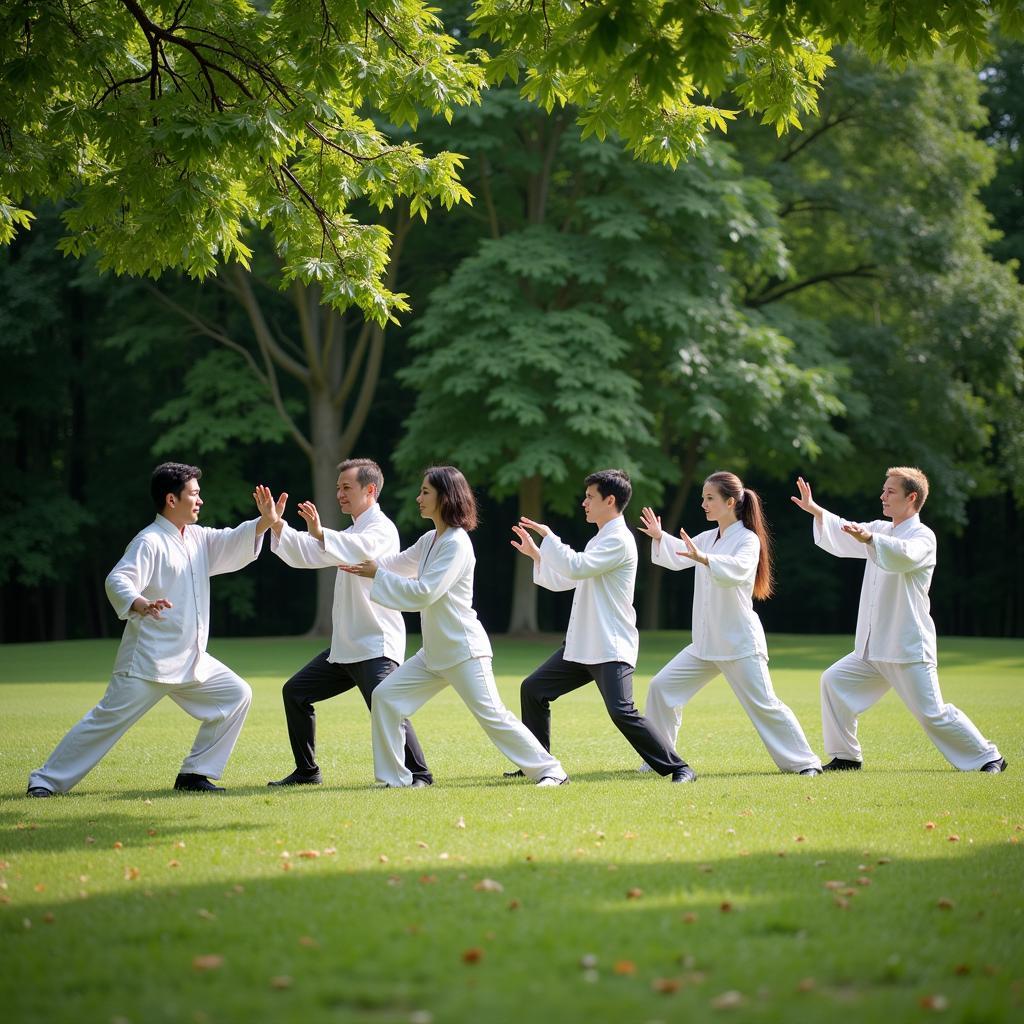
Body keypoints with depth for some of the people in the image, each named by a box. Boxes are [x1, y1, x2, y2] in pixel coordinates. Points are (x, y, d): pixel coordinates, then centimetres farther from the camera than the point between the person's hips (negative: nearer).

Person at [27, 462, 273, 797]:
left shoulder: (198, 538, 13)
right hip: (148, 660, -8)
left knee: (236, 695, 4)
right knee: (108, 720, -9)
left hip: (190, 661, 8)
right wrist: (139, 605, -45)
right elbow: (117, 580, -25)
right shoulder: (150, 542, -13)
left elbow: (233, 543, 10)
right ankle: (46, 780, 0)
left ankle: (195, 773, 8)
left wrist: (264, 522, -8)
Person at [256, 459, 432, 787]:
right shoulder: (352, 533, 20)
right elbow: (305, 555, 15)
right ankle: (307, 771, 20)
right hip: (344, 646, 10)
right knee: (295, 692, 12)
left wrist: (320, 534, -49)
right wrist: (275, 524, 1)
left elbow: (362, 550, -35)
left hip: (376, 645, -10)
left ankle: (419, 773, -11)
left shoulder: (381, 529, -10)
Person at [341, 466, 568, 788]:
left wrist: (378, 575, -17)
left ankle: (549, 771, 2)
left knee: (492, 714, -9)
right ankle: (393, 777, 7)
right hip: (434, 652, 9)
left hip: (463, 649, -9)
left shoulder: (456, 543, -17)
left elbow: (425, 592, -22)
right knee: (384, 696, 2)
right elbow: (397, 564, 21)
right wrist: (362, 565, 8)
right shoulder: (430, 540, 10)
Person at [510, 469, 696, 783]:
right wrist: (537, 554, 19)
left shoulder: (618, 540, -13)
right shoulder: (599, 540, 19)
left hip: (611, 649, -10)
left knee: (622, 712, -21)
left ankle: (678, 768, -13)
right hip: (581, 646, 10)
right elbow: (564, 580, 25)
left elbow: (576, 567, -25)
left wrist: (548, 536, -15)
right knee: (533, 689, 10)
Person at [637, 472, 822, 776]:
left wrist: (704, 559, -47)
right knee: (662, 687, 4)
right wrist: (660, 538, -3)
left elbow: (738, 569, -31)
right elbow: (678, 557, 15)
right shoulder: (707, 538, 12)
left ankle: (804, 762, 4)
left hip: (739, 642, -8)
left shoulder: (748, 539, -12)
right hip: (706, 642, 8)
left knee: (764, 705, -7)